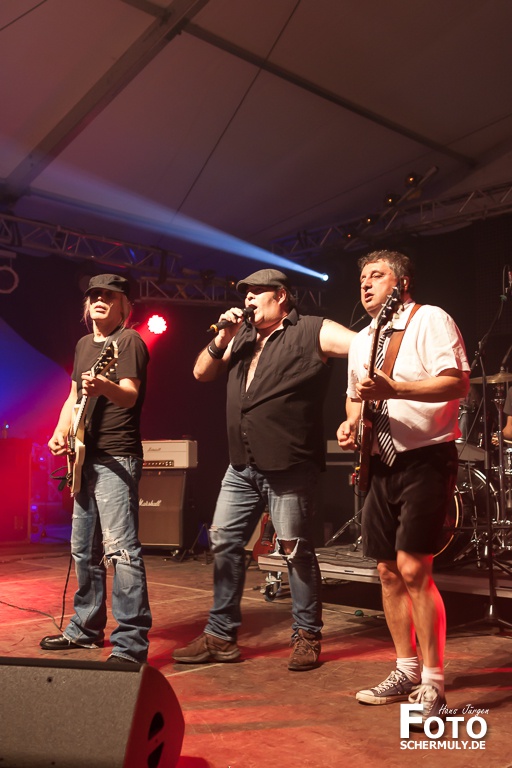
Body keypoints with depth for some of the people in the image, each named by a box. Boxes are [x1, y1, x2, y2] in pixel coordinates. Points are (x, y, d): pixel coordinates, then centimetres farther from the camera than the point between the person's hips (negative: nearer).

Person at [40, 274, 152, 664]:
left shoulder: (129, 340, -7)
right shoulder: (84, 344, 18)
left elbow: (130, 395, -21)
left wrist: (103, 386, -43)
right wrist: (60, 433, 6)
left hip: (116, 458, -9)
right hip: (85, 457, 9)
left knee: (120, 548, -14)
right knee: (84, 549, 15)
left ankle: (131, 643, -10)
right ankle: (86, 628, 28)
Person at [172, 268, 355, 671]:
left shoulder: (311, 332, -4)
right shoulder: (242, 336, 16)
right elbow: (202, 373, 16)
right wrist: (223, 338, 1)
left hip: (289, 467, -7)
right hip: (243, 467, 7)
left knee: (296, 549, 1)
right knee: (224, 543, 9)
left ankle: (307, 636, 18)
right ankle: (220, 635, 21)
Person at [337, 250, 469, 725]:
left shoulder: (430, 320, -7)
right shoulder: (361, 340, 17)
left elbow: (458, 384, -18)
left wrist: (392, 390, -29)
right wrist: (351, 423, 5)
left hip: (426, 459, -8)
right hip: (382, 464, 8)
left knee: (412, 568, -14)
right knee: (388, 571, 9)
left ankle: (433, 685, -1)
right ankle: (406, 671, 23)